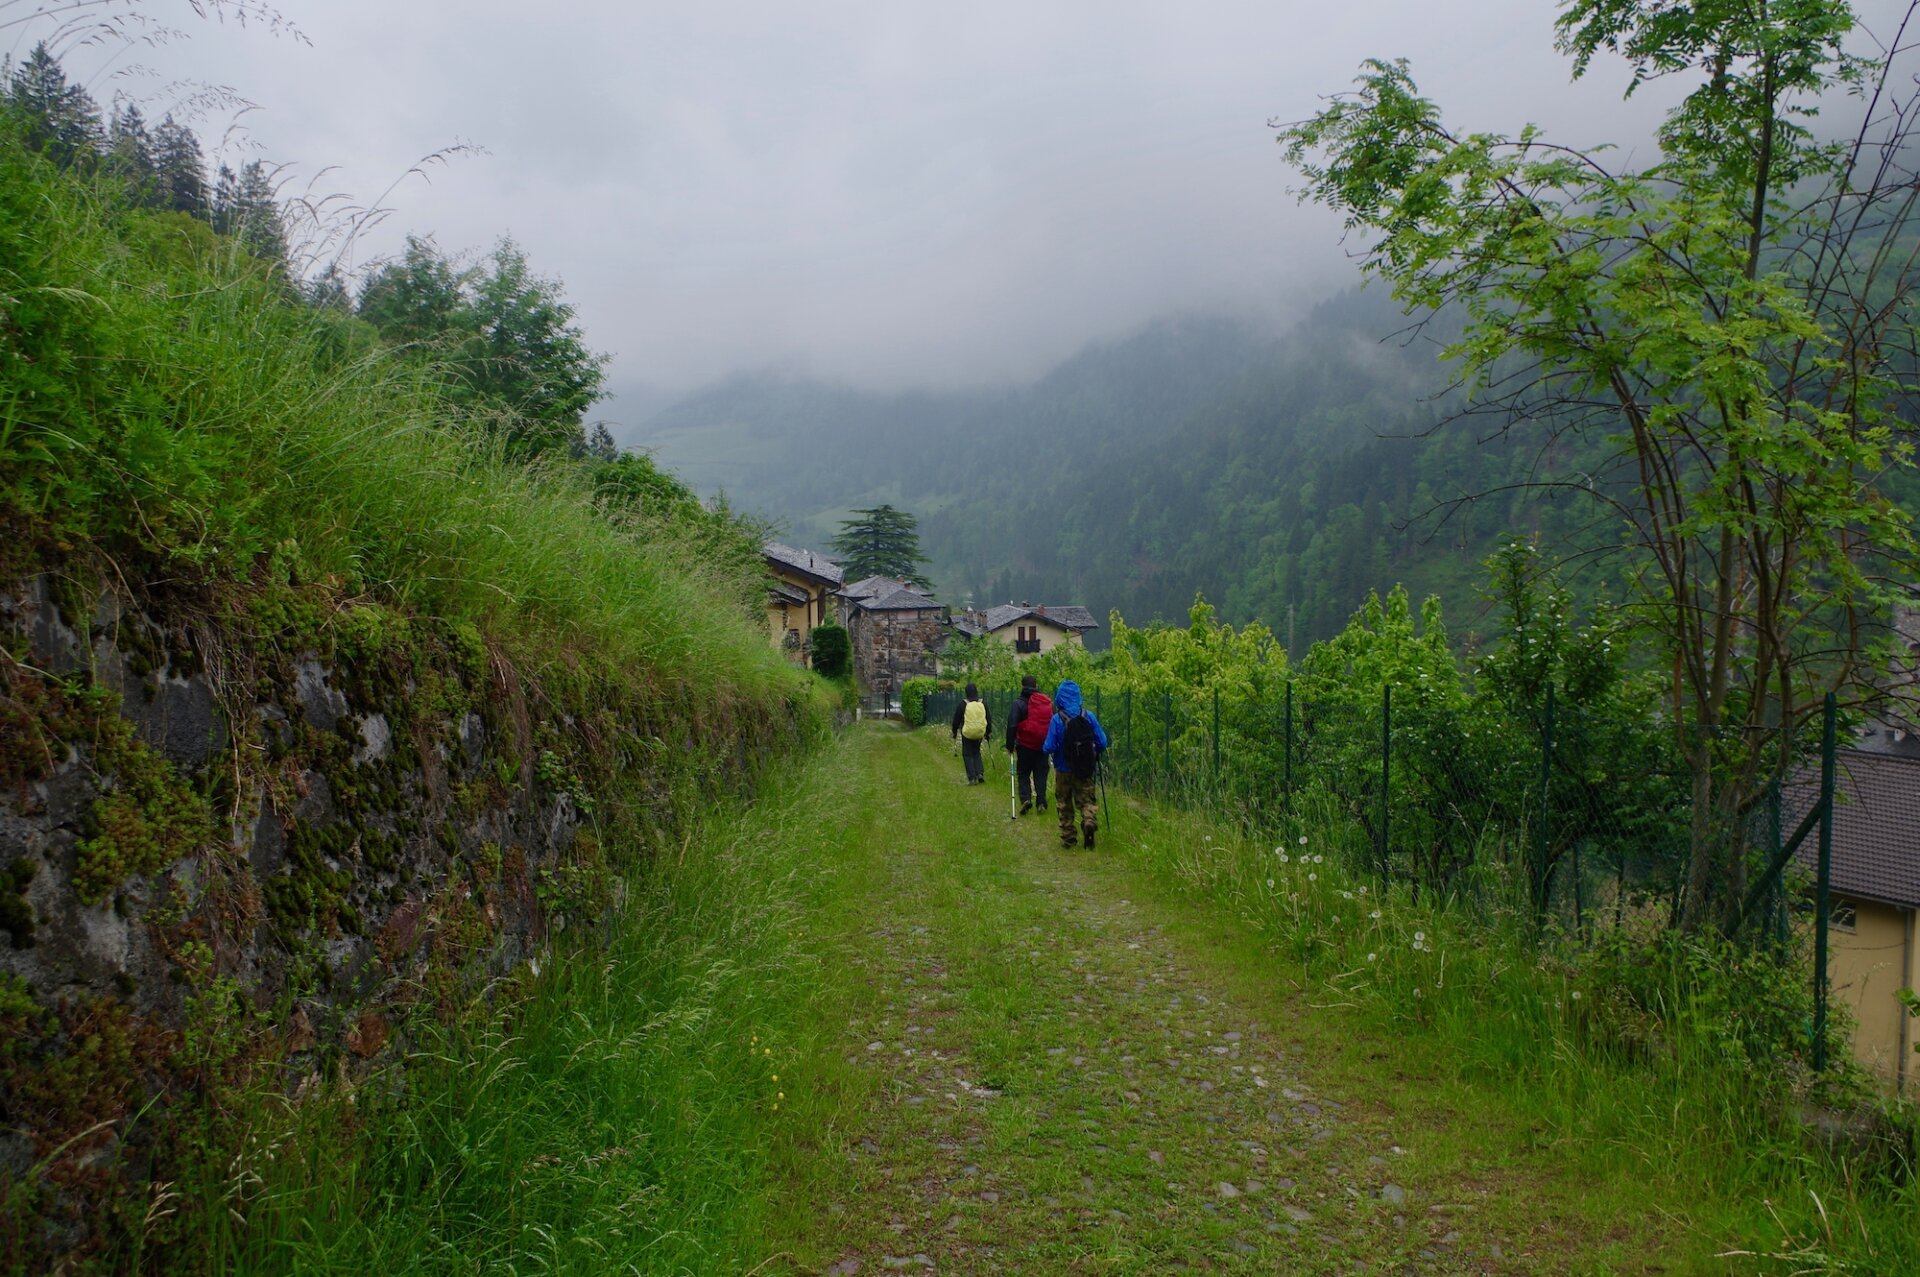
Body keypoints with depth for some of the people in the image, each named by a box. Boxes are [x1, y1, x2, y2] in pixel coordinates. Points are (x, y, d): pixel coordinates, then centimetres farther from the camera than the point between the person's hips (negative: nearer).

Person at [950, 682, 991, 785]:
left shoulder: (963, 704, -9)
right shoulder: (983, 703, 1)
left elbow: (956, 719, 0)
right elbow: (989, 719, 9)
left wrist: (954, 731, 14)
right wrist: (988, 732, 21)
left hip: (967, 734, -3)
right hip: (980, 733, 3)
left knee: (967, 754, 6)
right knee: (976, 752, 20)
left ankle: (972, 778, 1)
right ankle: (980, 773, 4)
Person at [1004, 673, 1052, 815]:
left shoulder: (1019, 702, -8)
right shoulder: (1048, 701, 5)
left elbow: (1012, 725, -11)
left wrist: (1010, 745, -4)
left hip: (1025, 745, -3)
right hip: (1044, 745, 3)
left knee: (1024, 773, 8)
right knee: (1041, 774, 11)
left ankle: (1025, 798, -10)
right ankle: (1042, 802, 5)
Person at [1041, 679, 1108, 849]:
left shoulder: (1056, 719, -14)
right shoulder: (1088, 716, -8)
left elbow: (1049, 747, -13)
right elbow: (1102, 743, -4)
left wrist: (1045, 748, 9)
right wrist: (1094, 755, 16)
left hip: (1064, 769, -1)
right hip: (1087, 770, 1)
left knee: (1065, 804, 15)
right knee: (1087, 800, 10)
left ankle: (1068, 839, 20)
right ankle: (1090, 820, -20)